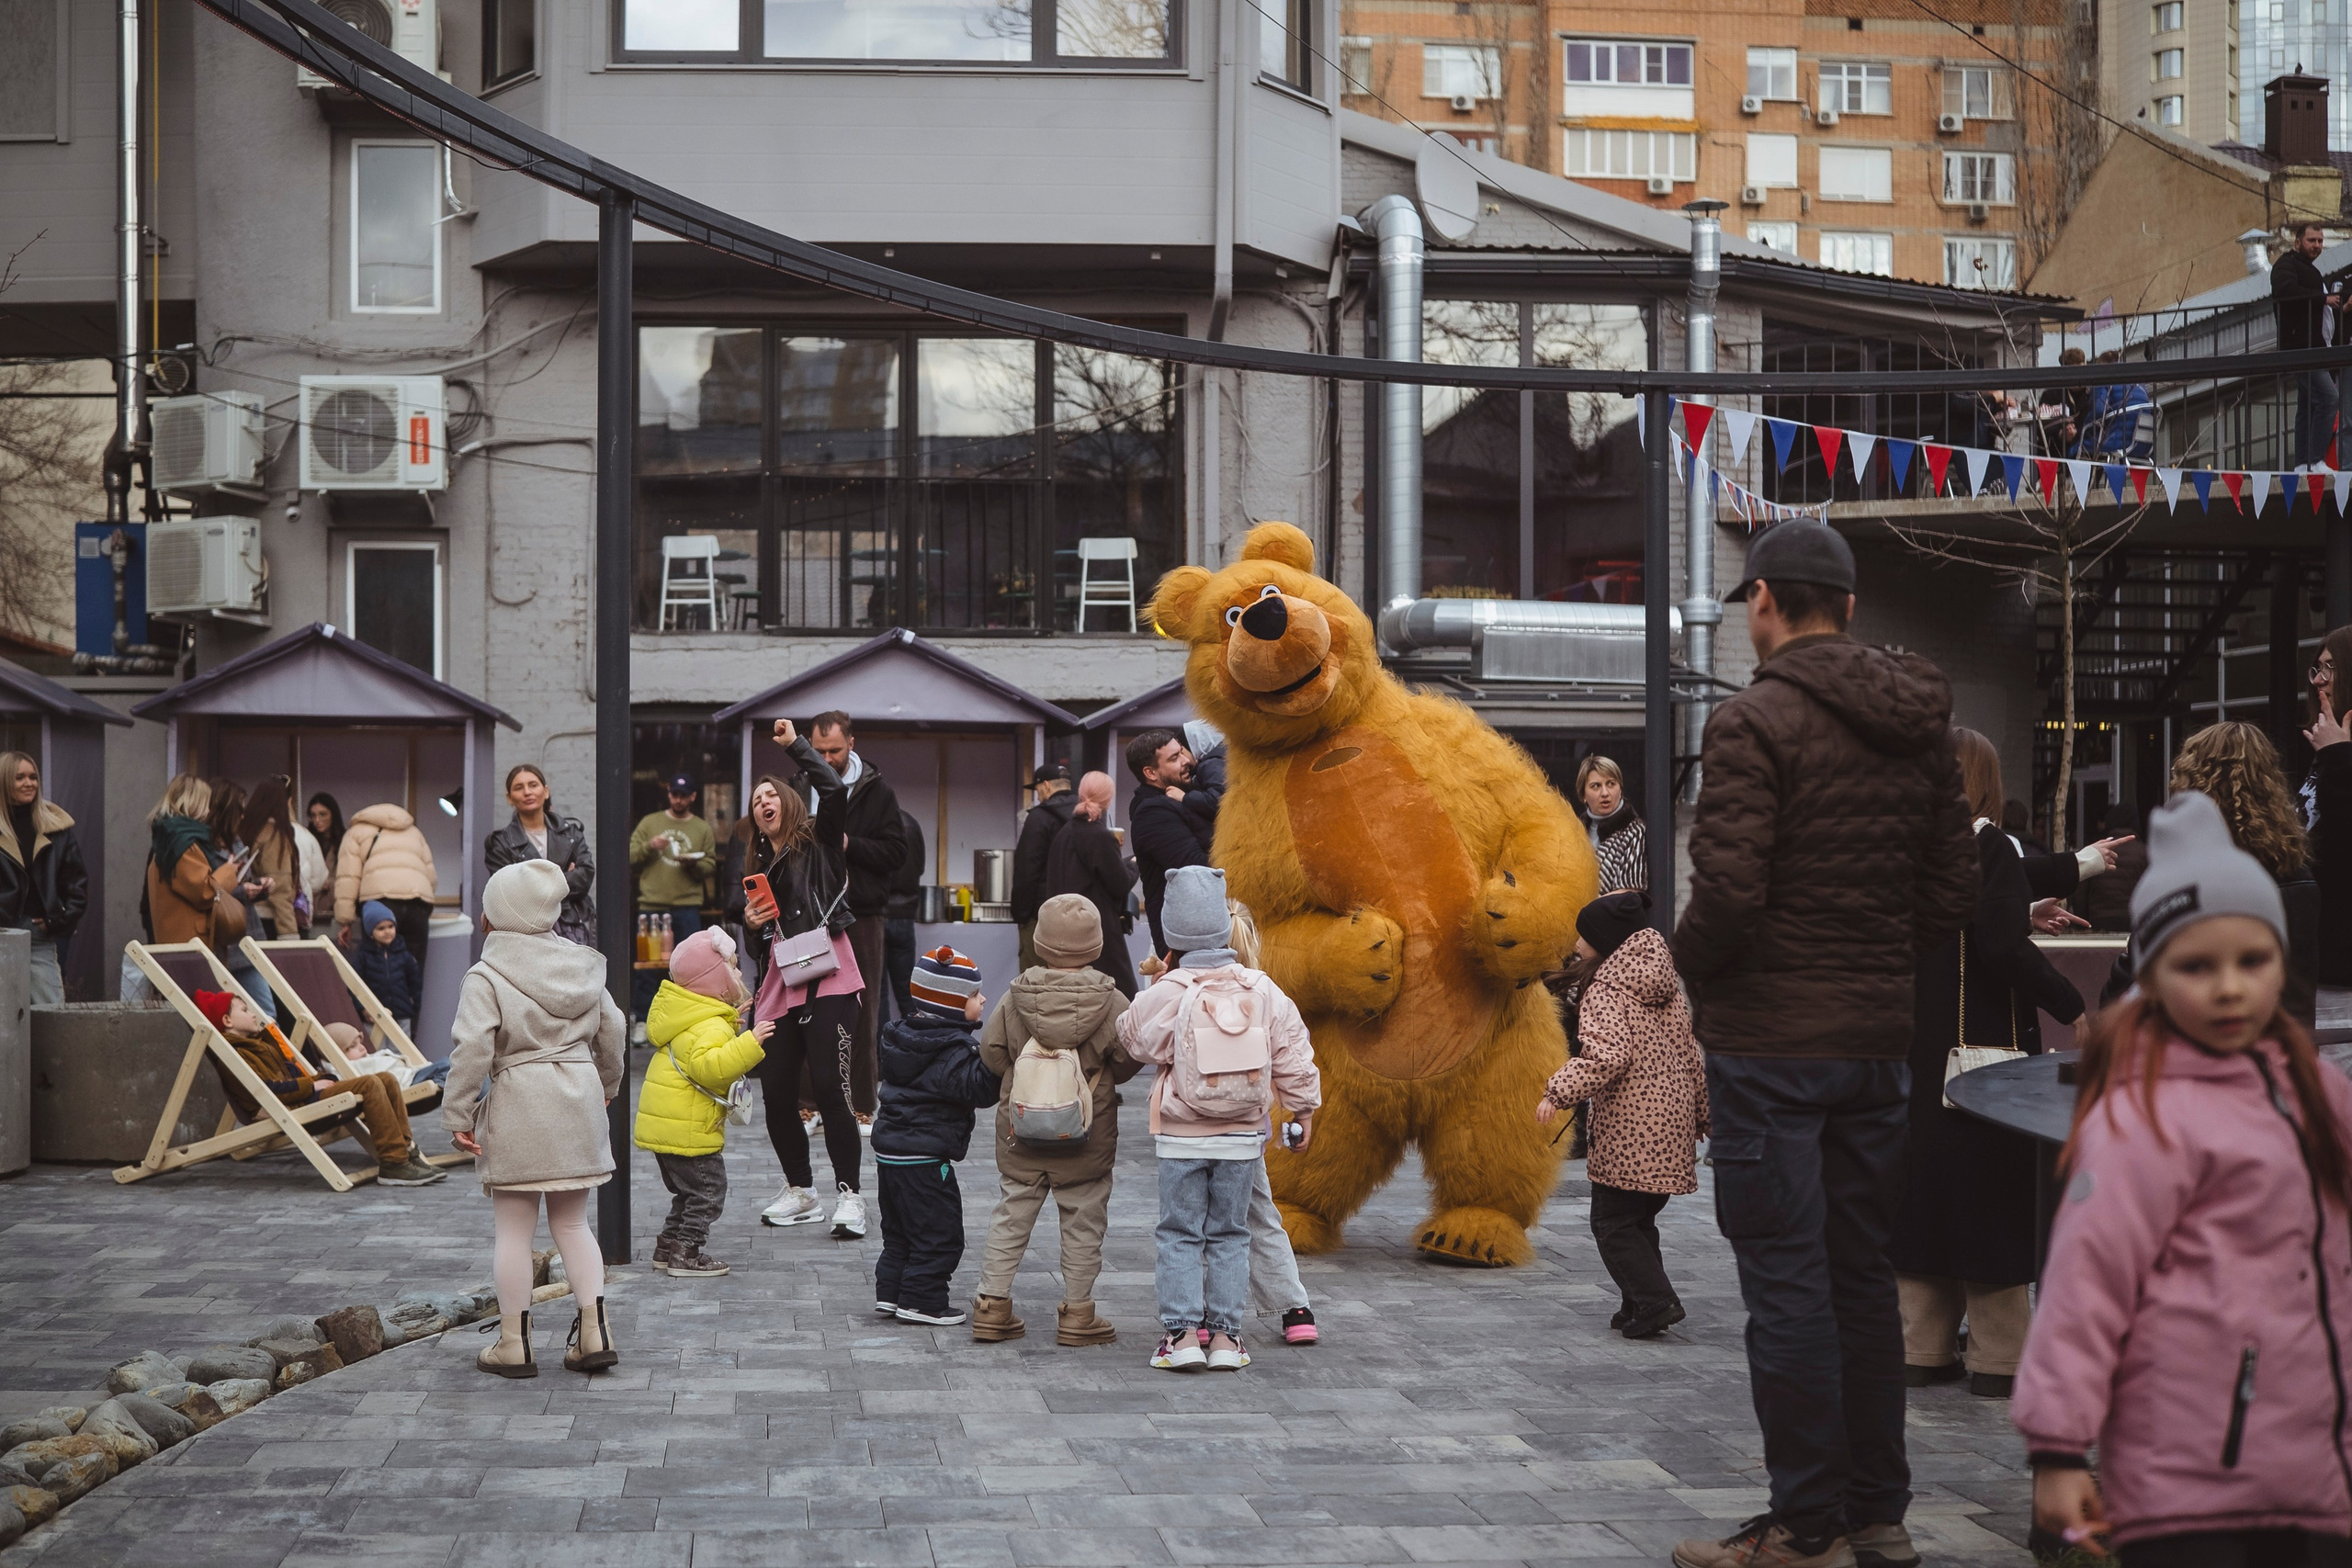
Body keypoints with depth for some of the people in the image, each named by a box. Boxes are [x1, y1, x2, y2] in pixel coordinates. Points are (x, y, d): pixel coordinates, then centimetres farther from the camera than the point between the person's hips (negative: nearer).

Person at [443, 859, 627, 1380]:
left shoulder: (486, 978, -11)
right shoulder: (582, 966, 7)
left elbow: (471, 1050, -18)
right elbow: (612, 1031, 15)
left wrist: (458, 1115, -11)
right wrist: (606, 1084, 32)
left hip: (518, 1108, -5)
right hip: (579, 1101, 5)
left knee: (513, 1229, 4)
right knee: (571, 1222, 15)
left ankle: (514, 1345, 9)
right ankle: (595, 1333, 8)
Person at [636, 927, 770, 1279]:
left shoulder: (696, 1019, 12)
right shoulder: (710, 1028, -21)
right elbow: (708, 1066, -39)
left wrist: (732, 1024, 23)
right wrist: (749, 1042, -42)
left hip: (662, 1127, 10)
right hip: (688, 1132, -10)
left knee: (689, 1192, 21)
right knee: (707, 1191, -2)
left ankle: (668, 1246, 24)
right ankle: (686, 1253, -2)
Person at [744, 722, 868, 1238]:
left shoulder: (818, 842, 5)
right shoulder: (760, 862, 21)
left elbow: (835, 792, -15)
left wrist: (796, 745, -6)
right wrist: (751, 924, 5)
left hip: (826, 975, -6)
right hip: (781, 982, 6)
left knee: (828, 1088, -14)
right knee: (775, 1092, 2)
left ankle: (848, 1196, -7)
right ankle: (799, 1193, 19)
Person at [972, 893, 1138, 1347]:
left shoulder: (1016, 996, -6)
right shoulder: (1110, 1002, -11)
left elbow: (991, 1050, -3)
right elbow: (1128, 1059, -7)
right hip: (1088, 1132, -2)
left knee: (1011, 1214, 12)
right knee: (1083, 1220, 8)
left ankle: (992, 1304, 14)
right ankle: (1077, 1312, 11)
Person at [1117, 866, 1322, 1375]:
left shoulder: (1166, 993, -13)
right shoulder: (1261, 990, -2)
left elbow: (1134, 1039, 4)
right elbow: (1294, 1055, 3)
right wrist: (1303, 1110, 15)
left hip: (1181, 1136, -3)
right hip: (1242, 1136, 3)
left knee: (1179, 1233, 6)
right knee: (1229, 1233, 12)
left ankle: (1182, 1333, -2)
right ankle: (1225, 1334, 10)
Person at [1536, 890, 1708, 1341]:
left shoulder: (1607, 993, -12)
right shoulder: (1667, 990, 13)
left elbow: (1607, 1057, -25)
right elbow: (1692, 1054, 17)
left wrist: (1558, 1092, -22)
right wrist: (1703, 1115, 25)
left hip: (1625, 1134, -8)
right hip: (1672, 1127, 8)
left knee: (1612, 1223, 1)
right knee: (1639, 1220, 17)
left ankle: (1654, 1300, -10)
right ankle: (1638, 1307, 17)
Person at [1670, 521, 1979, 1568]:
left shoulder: (1755, 723, -14)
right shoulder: (1921, 729, 9)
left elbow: (1728, 897, -20)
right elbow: (1953, 894, 10)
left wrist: (1684, 972, -1)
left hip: (1769, 1043, -7)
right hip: (1878, 1040, 7)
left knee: (1787, 1286, -2)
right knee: (1861, 1275, 15)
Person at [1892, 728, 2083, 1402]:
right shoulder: (1985, 846, -12)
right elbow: (2003, 948, -21)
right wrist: (2072, 1008, -13)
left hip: (1913, 1054, 6)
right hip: (1980, 1049, -6)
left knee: (1921, 1183, 11)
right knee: (1990, 1193, 0)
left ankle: (1924, 1346, 15)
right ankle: (1998, 1357, 4)